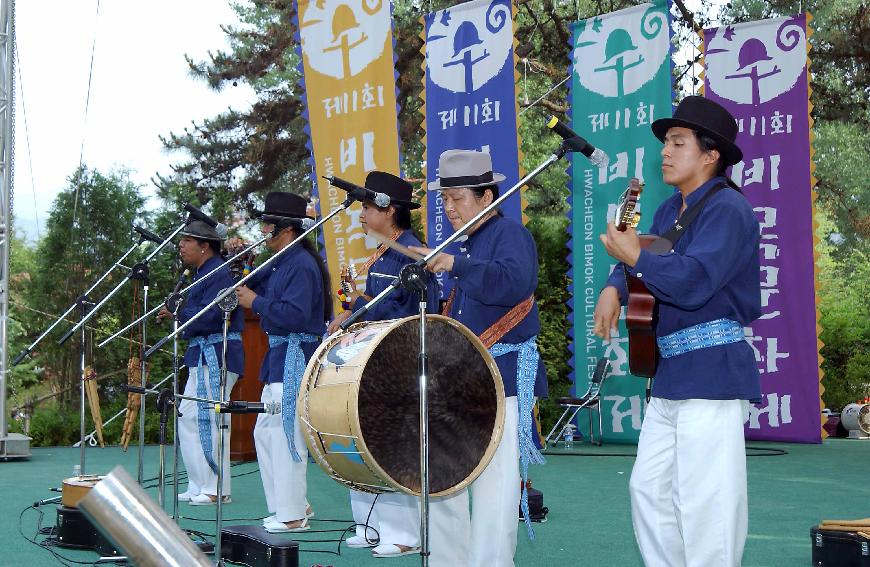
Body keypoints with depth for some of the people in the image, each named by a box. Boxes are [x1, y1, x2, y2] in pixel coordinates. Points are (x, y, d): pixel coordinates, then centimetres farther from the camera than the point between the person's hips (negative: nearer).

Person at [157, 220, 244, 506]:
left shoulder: (218, 273, -13)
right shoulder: (202, 273, 20)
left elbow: (210, 317, -22)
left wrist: (177, 314, -11)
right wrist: (176, 314, 5)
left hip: (216, 356, -11)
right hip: (202, 356, 11)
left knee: (208, 419, -9)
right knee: (188, 417, 13)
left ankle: (217, 489, -3)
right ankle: (199, 485, 18)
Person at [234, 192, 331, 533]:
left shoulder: (302, 264, -16)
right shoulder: (280, 262, 15)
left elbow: (295, 315, -25)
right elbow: (254, 286, 15)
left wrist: (256, 302, -17)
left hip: (295, 360, -11)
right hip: (279, 357, 11)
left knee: (285, 434, -7)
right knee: (265, 432, 16)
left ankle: (292, 515, 0)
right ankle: (295, 504, 24)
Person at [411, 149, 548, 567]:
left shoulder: (510, 234, -7)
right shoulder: (468, 243, 19)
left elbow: (514, 282, -29)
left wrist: (454, 265, -35)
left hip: (503, 380, -9)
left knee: (493, 486, -7)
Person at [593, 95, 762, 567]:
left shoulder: (726, 208, -13)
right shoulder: (670, 210, 16)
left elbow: (693, 281, -26)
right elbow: (638, 261, 23)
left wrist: (634, 257, -14)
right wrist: (614, 288, 1)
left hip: (710, 373, -10)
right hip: (670, 371, 10)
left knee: (704, 502, -8)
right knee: (649, 488, 15)